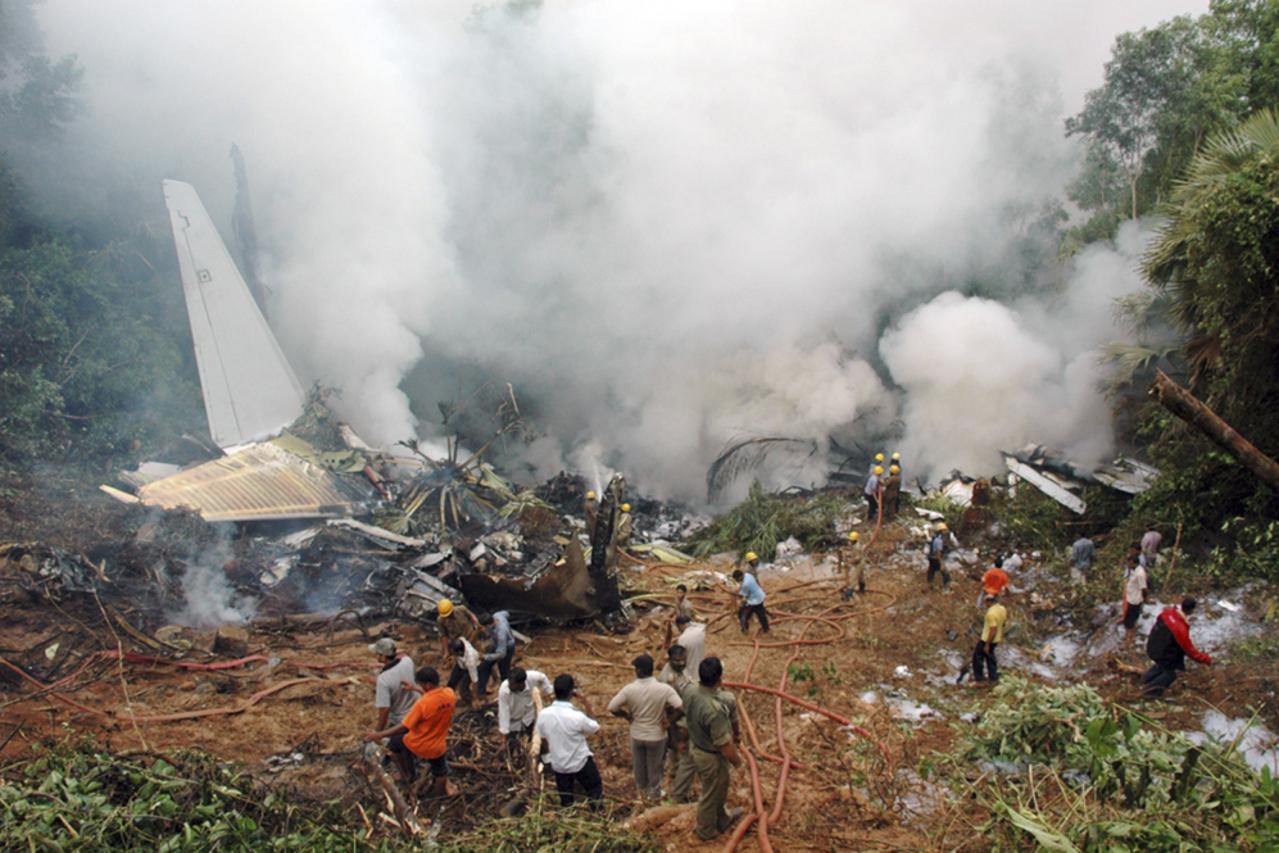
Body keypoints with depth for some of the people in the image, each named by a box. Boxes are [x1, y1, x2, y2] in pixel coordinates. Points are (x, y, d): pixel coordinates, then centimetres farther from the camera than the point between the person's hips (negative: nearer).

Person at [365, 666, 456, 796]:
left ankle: (408, 777, 36)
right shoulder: (450, 694, -15)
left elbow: (404, 727, -25)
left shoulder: (422, 703, -32)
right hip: (438, 746, 4)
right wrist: (415, 689, 14)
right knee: (440, 774, 25)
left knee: (395, 742, 25)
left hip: (419, 745, -4)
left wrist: (379, 735, -18)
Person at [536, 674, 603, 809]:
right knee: (596, 790, 19)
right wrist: (585, 703, -12)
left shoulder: (543, 714, -17)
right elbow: (595, 727, -9)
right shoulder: (577, 716, -29)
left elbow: (543, 739, 0)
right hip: (581, 763, -4)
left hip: (558, 765, 4)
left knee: (566, 802, 20)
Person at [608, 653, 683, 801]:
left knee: (639, 764, 25)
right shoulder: (664, 689, -24)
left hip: (636, 735, 1)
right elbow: (679, 707, -29)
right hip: (656, 735, -1)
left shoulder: (629, 689, -21)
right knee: (655, 766, 21)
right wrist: (668, 712, -8)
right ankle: (654, 793, 39)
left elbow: (611, 708, -19)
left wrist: (626, 715, -1)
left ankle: (642, 791, 46)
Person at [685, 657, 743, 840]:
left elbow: (688, 715, 6)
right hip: (711, 757, -7)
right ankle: (707, 831, 40)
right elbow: (724, 744, -28)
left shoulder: (691, 692, -16)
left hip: (696, 747, 7)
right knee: (711, 794, 18)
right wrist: (736, 760, -10)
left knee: (718, 790, 30)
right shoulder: (714, 708, -38)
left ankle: (722, 819, 51)